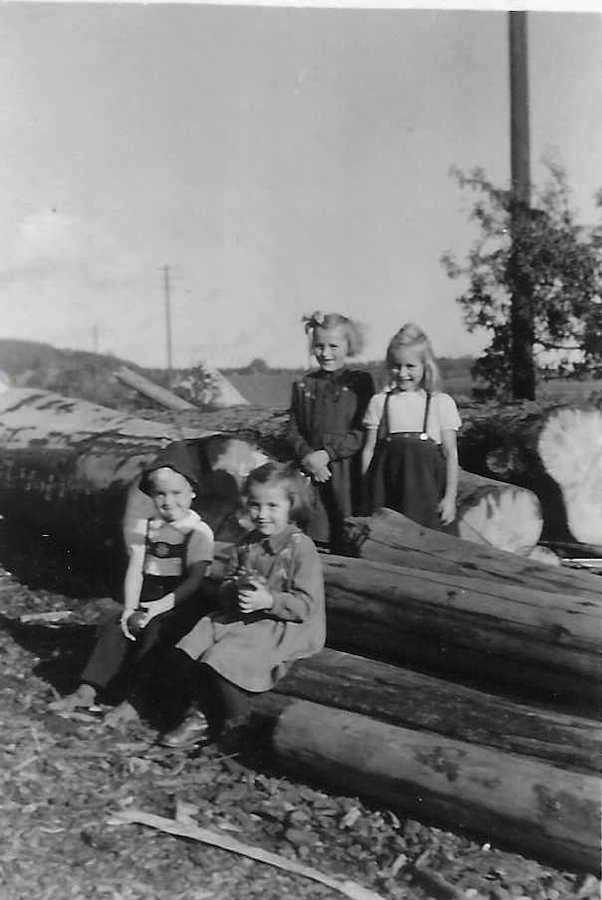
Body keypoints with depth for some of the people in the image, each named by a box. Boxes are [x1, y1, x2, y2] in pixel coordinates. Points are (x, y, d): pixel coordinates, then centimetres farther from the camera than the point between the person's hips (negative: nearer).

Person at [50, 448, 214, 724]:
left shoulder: (199, 532, -9)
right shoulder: (143, 528, 8)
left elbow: (195, 580, -17)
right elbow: (134, 571, 2)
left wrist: (157, 608, -22)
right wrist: (130, 610, -13)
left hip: (181, 606, -5)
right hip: (147, 603, 5)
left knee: (154, 632, -27)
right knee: (115, 628, -14)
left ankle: (133, 701, -22)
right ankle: (87, 691, -9)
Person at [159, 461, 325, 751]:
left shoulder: (301, 548, -11)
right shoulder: (247, 544, 10)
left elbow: (306, 604, -15)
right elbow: (224, 588, 14)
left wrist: (268, 600, -27)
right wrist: (236, 589, -9)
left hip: (284, 626, -7)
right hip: (239, 617, 8)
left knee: (220, 659, -25)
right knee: (183, 656, -7)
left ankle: (237, 727, -1)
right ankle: (200, 715, 12)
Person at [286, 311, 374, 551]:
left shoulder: (361, 381, 0)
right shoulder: (303, 385, 11)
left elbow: (363, 433, -6)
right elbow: (293, 432, 9)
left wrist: (328, 453, -14)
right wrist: (307, 456, -10)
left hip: (348, 474, -3)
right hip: (312, 473, 3)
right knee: (316, 540, 2)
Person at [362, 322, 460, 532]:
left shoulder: (441, 403, 2)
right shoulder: (379, 402, 7)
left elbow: (451, 454, 2)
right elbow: (368, 450, 8)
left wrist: (450, 497, -3)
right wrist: (366, 496, 6)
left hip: (427, 490, -1)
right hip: (387, 491, 1)